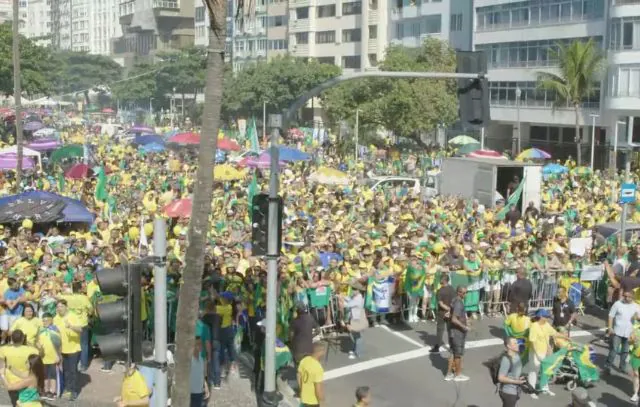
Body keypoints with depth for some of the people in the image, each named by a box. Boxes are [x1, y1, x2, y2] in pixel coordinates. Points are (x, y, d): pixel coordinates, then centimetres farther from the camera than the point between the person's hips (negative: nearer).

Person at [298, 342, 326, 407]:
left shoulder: (304, 360, -7)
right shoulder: (318, 368, -30)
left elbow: (299, 378, 6)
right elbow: (318, 388, -26)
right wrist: (321, 400, -10)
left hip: (304, 397, 7)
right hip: (313, 401, -7)